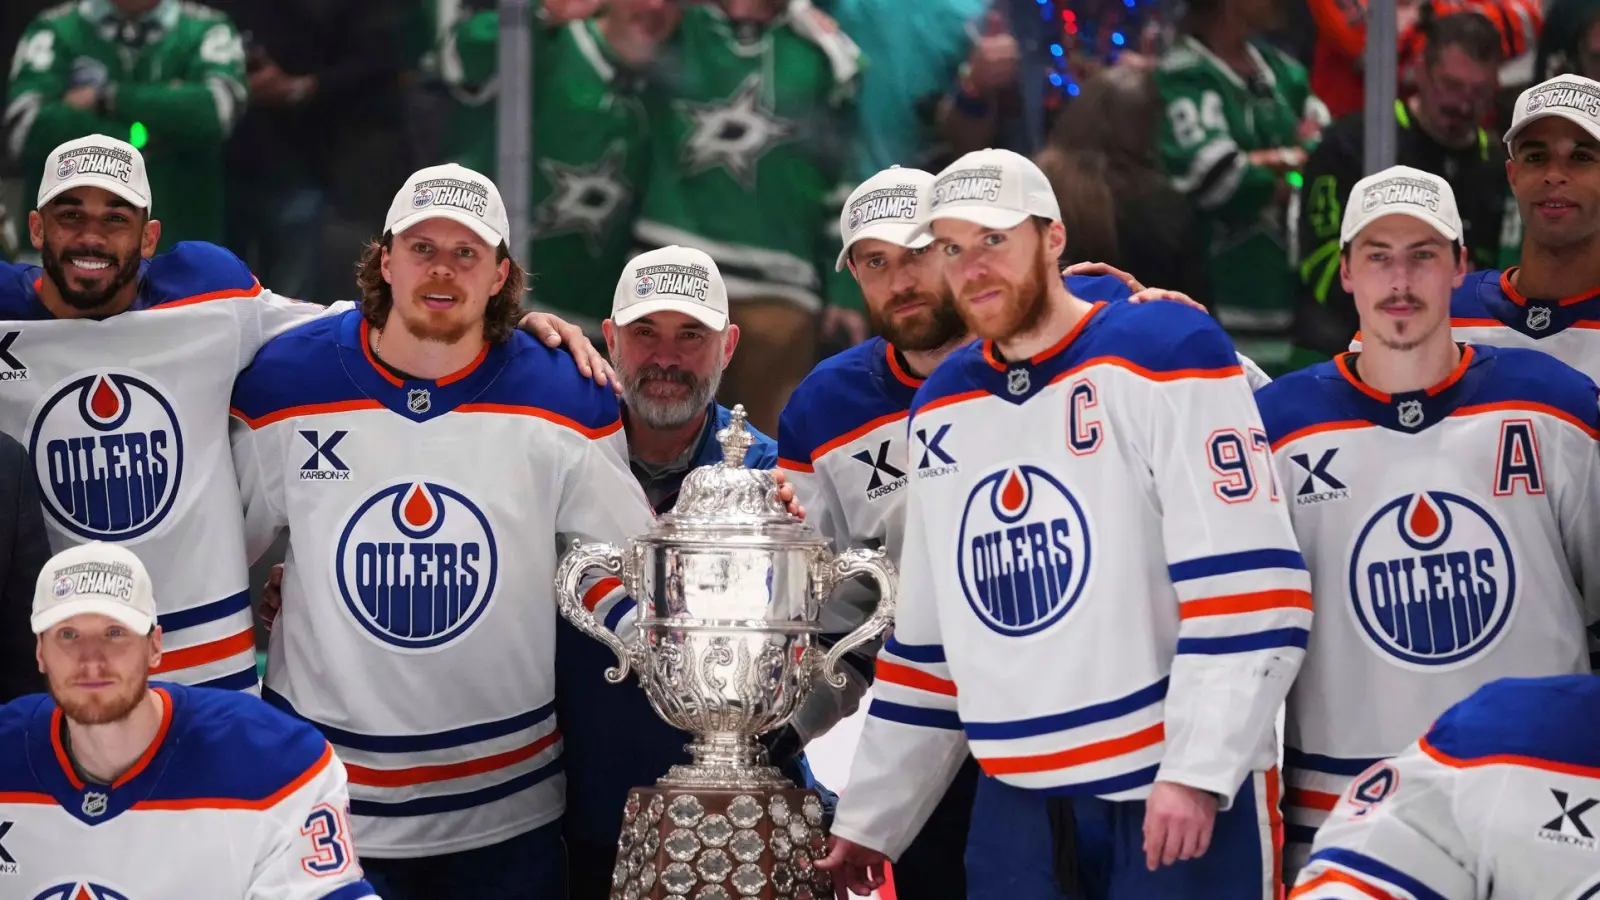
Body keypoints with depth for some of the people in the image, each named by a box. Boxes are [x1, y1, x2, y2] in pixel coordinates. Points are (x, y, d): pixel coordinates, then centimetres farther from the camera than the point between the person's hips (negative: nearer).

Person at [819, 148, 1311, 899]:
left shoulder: (1165, 354, -7)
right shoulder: (940, 409, 12)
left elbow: (1247, 592, -14)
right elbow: (927, 641, 19)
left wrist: (1198, 772, -19)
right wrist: (871, 820, 18)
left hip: (1185, 794, -5)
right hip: (1017, 805, 6)